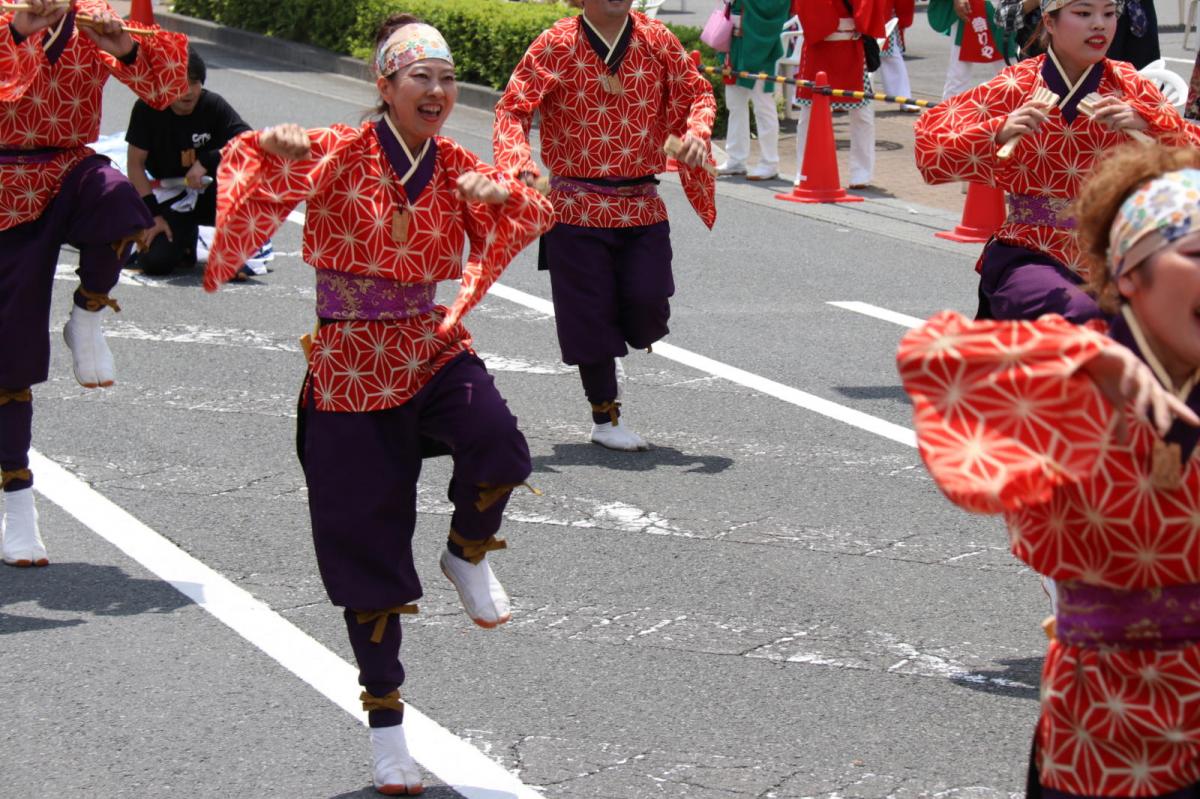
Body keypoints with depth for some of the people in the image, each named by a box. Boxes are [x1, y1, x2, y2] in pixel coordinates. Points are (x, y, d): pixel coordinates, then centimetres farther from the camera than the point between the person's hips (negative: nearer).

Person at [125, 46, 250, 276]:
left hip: (208, 195, 0)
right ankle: (185, 234, 15)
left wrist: (205, 162, -31)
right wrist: (153, 215, -13)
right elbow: (135, 164, -9)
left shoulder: (214, 105, -12)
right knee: (155, 261, -22)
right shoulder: (147, 109, -13)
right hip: (169, 195, 0)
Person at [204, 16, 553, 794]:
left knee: (499, 451, -30)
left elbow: (539, 214, 7)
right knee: (369, 545, 3)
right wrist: (276, 148, -38)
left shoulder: (454, 164, 3)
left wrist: (503, 192, -15)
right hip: (351, 364, -3)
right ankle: (386, 719, 19)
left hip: (433, 345, 3)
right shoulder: (340, 154, -9)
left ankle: (469, 555, 5)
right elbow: (248, 162, -16)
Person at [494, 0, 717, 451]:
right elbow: (513, 109, -6)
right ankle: (605, 418, 16)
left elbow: (696, 94, 9)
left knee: (649, 303, -8)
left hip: (643, 206, 2)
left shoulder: (657, 41, 2)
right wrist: (519, 163, -23)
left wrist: (695, 132, -12)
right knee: (590, 312, 1)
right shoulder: (555, 46, -7)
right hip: (578, 206, -2)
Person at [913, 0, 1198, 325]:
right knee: (1081, 315, -32)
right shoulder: (1016, 87, -1)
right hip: (1029, 256, -4)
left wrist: (1146, 125, -16)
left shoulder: (1129, 86, 5)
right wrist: (999, 132, -22)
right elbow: (929, 147, -6)